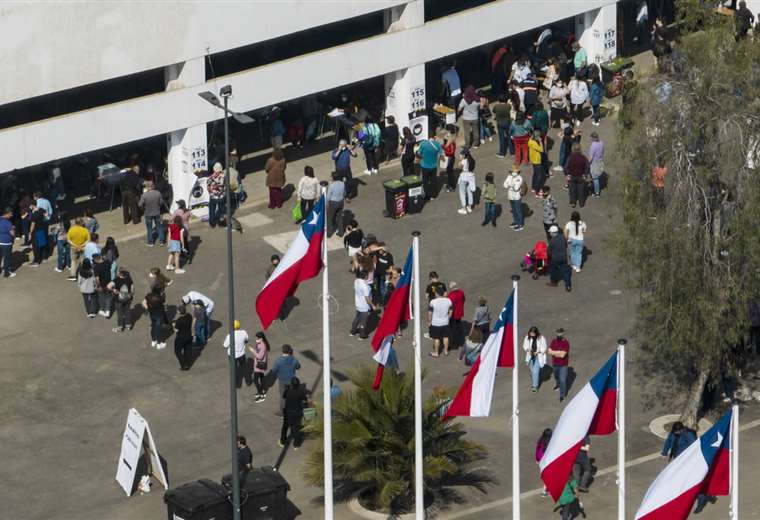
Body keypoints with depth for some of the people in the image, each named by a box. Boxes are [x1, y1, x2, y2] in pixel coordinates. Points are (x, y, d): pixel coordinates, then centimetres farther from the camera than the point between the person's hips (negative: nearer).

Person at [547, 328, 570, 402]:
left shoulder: (566, 343, -22)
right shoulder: (554, 341, -6)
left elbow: (562, 355, -28)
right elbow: (549, 352, -14)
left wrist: (554, 353, -17)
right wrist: (558, 352, -24)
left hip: (563, 365, -5)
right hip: (555, 364, 5)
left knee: (562, 380, -7)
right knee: (556, 377, 28)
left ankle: (562, 395, 5)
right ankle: (558, 385, 59)